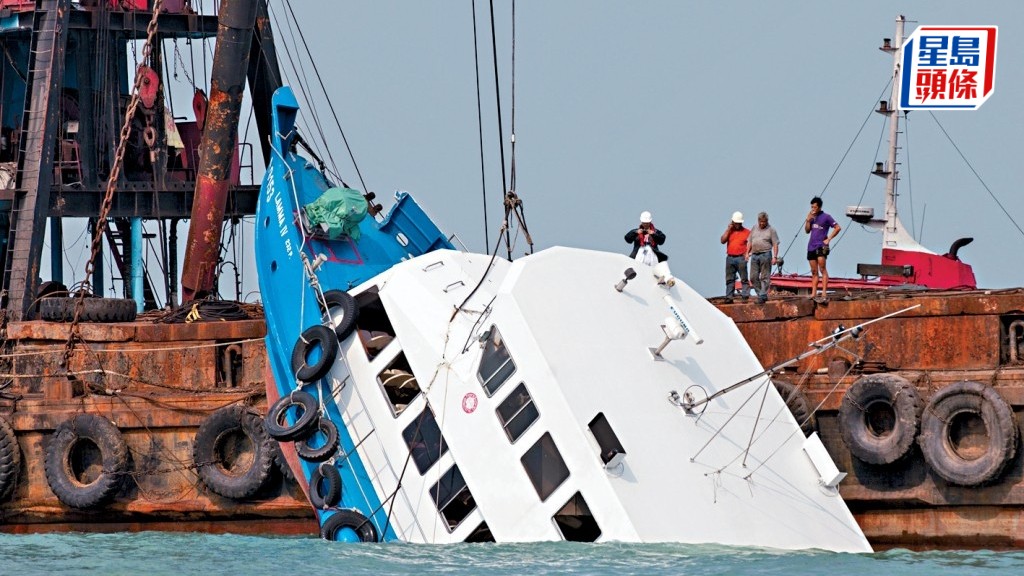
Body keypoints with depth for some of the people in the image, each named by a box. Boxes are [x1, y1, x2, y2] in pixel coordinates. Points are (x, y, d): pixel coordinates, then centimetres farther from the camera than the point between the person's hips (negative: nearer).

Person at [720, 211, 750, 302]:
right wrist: (728, 229, -1)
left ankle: (745, 296, -9)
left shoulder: (747, 232, 6)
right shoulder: (729, 231, 15)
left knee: (744, 279, -7)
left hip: (741, 258, -4)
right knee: (729, 279, 3)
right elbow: (723, 241, 2)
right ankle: (729, 297, 5)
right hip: (730, 257, 4)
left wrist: (746, 253, -11)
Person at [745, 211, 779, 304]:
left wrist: (775, 257, -11)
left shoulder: (771, 230, 1)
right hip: (754, 255, 5)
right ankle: (760, 293, 12)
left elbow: (775, 244, -3)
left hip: (765, 254, -5)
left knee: (765, 277, -5)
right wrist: (747, 253, 10)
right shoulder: (754, 229, 16)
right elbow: (749, 242, 20)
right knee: (753, 277, 3)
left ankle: (763, 296, -5)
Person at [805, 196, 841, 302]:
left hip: (821, 247, -7)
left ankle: (824, 293, -22)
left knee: (822, 269, -15)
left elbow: (838, 228, -3)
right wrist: (808, 220, 1)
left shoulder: (825, 217, -2)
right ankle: (813, 294, 10)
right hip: (811, 247, 7)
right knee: (814, 272, 8)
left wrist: (829, 239, -7)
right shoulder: (812, 217, 16)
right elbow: (807, 230, 16)